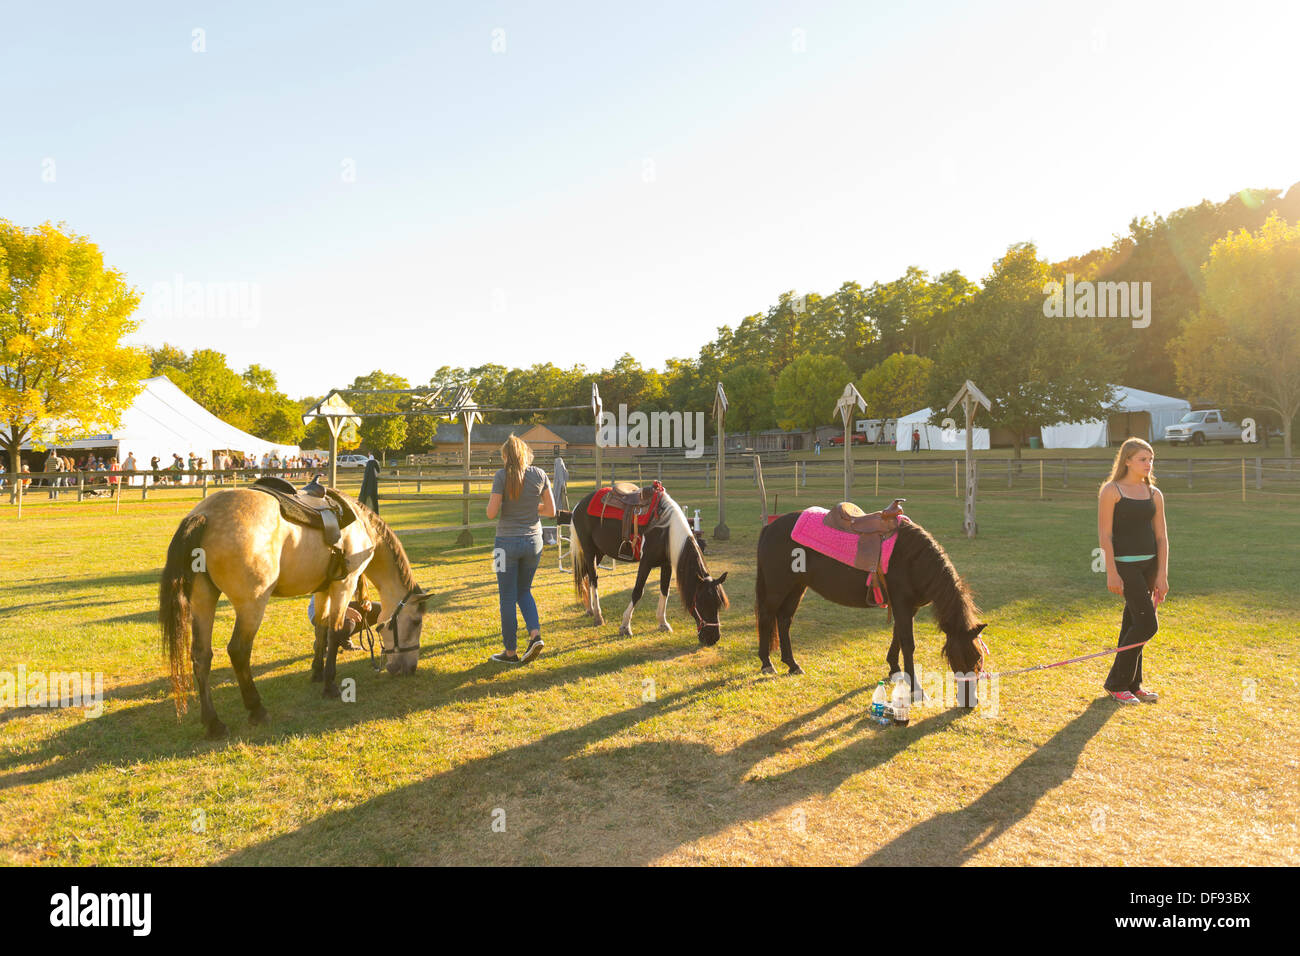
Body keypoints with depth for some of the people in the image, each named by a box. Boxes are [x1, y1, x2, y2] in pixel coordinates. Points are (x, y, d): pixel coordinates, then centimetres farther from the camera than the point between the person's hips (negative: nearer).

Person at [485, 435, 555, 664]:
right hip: (533, 541, 4)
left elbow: (491, 513, -13)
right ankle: (535, 634, 2)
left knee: (508, 597, 7)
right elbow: (551, 510, 2)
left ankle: (510, 652, 15)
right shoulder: (540, 475, 0)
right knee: (524, 591, 22)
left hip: (507, 542, -4)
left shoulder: (502, 476, -11)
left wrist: (493, 495, 6)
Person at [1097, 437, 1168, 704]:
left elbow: (1161, 536, 10)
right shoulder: (1111, 491, -6)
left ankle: (1132, 684, 23)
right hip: (1125, 563, -6)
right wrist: (1111, 572, -14)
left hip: (1150, 563, 6)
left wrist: (1162, 574, 3)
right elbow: (1104, 535, -10)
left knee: (1133, 622, 12)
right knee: (1147, 623, -10)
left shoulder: (1154, 494, 11)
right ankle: (1116, 682, 3)